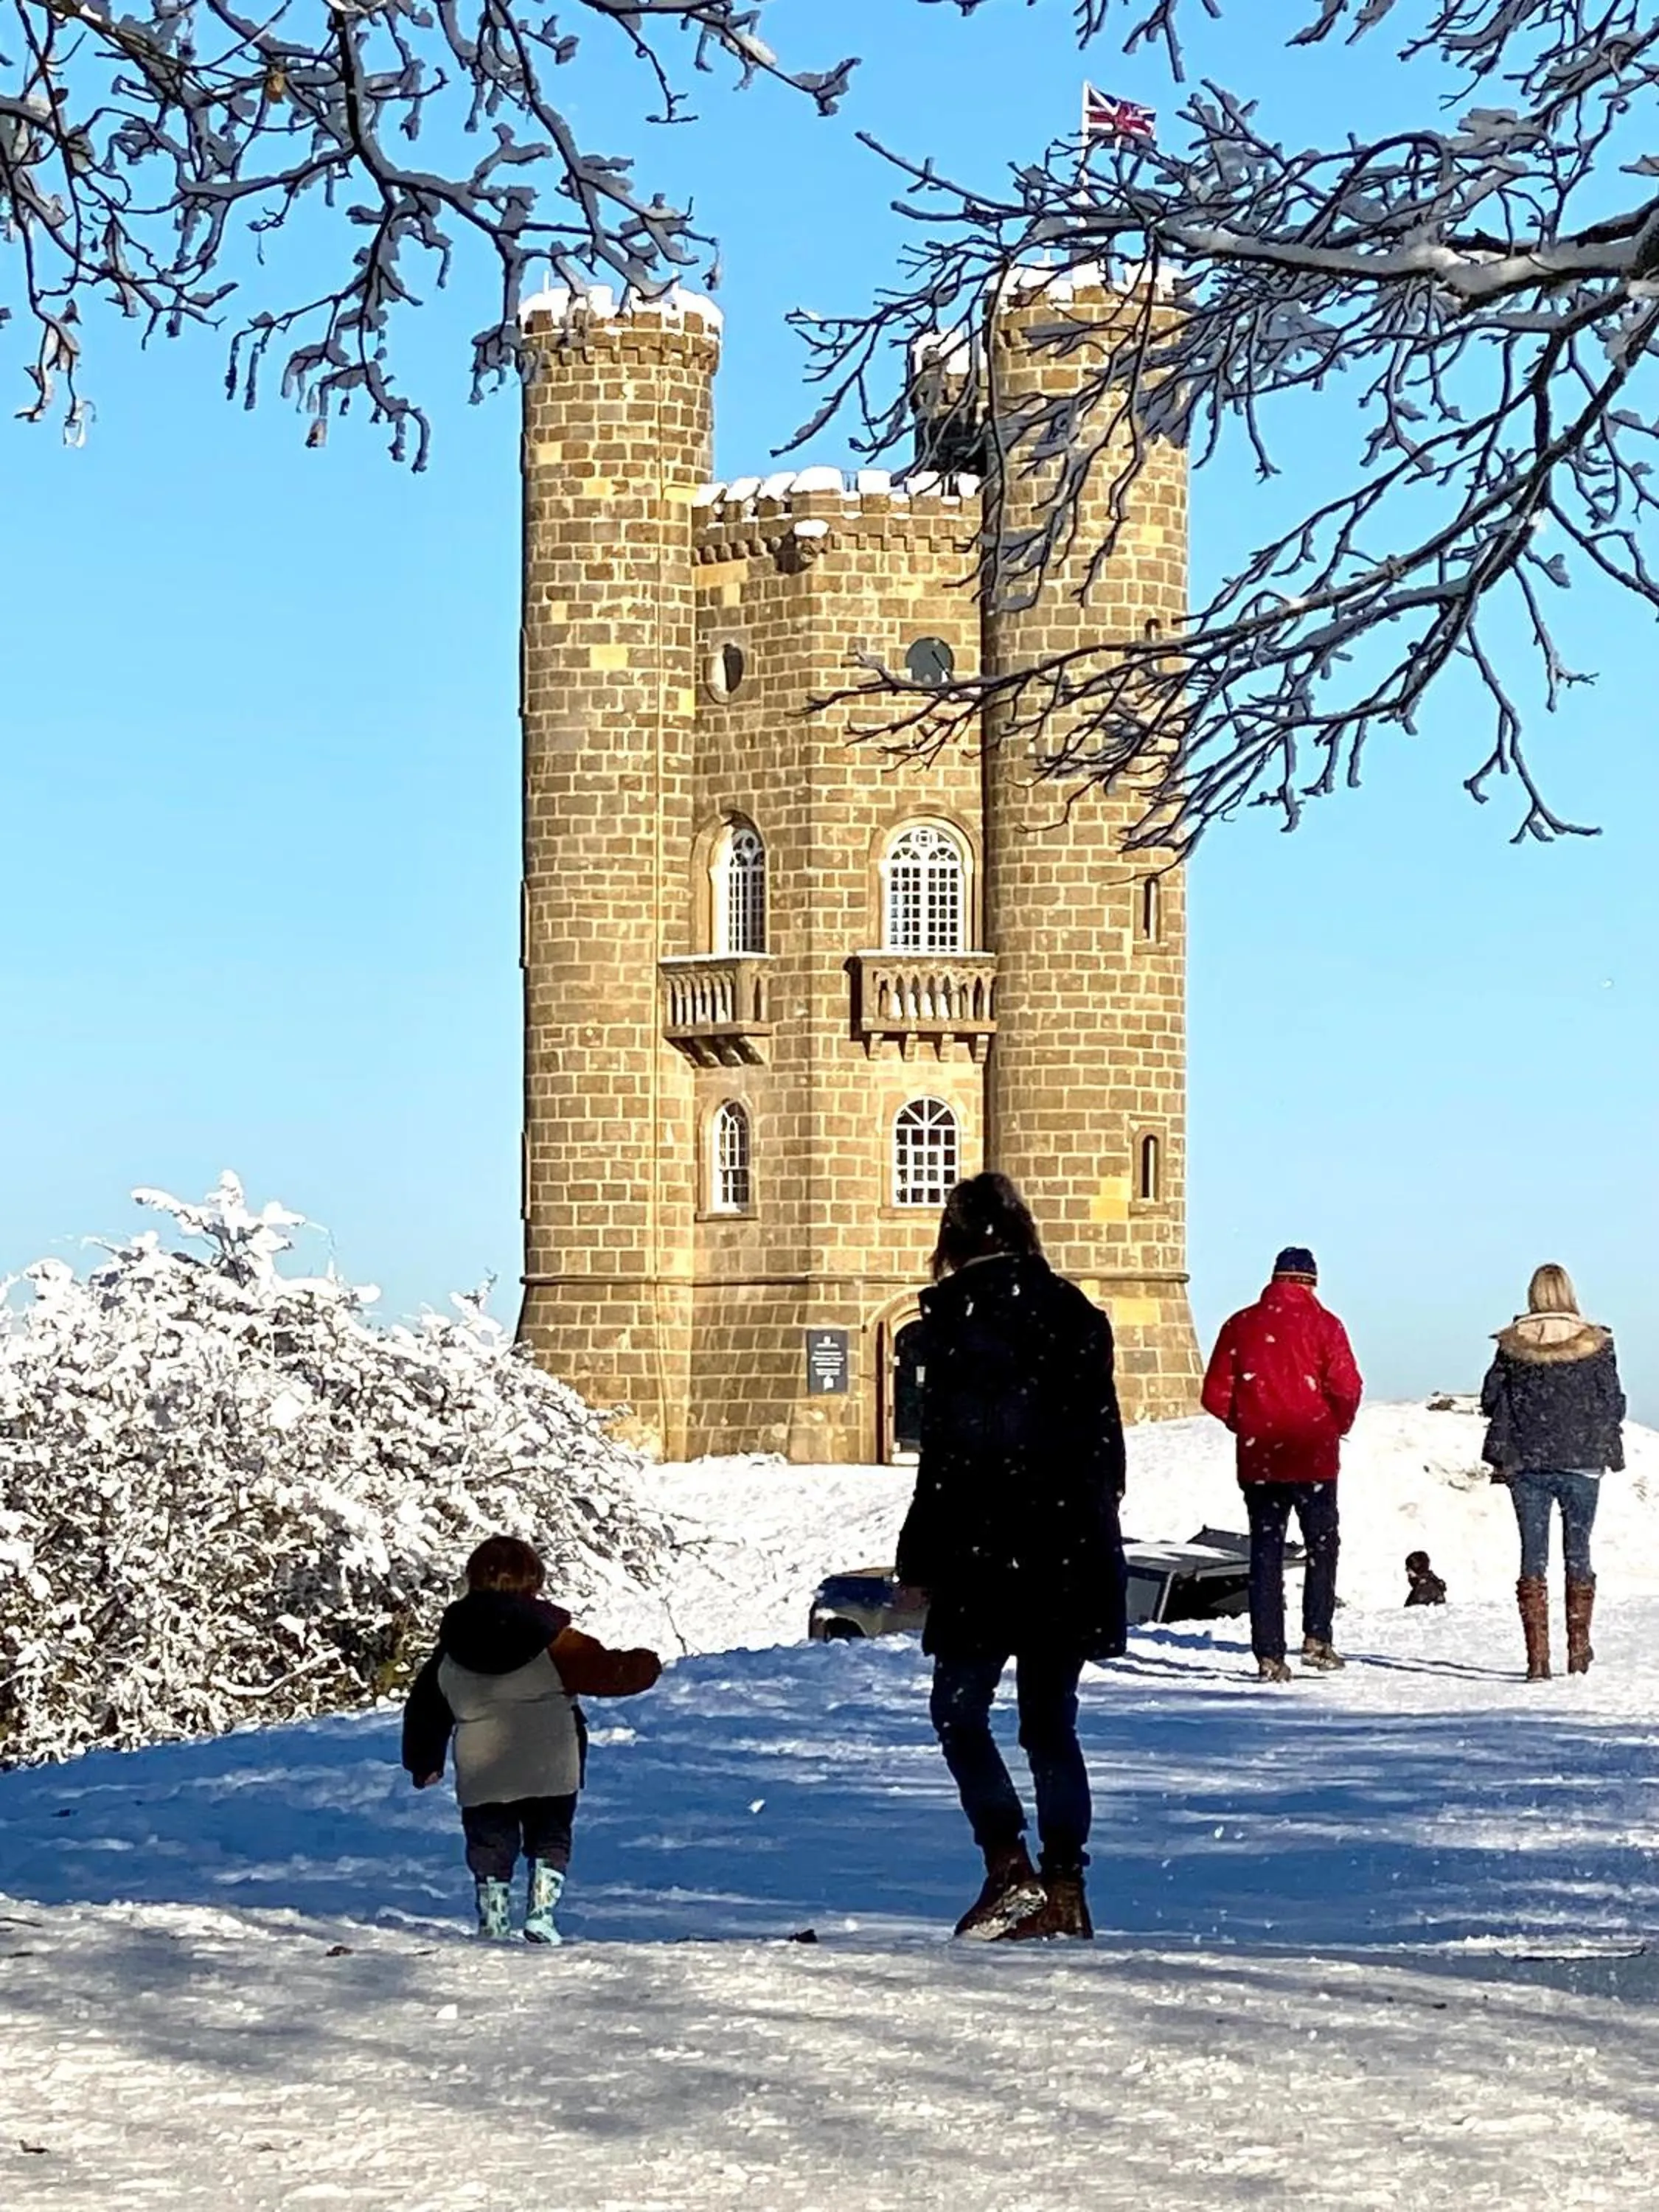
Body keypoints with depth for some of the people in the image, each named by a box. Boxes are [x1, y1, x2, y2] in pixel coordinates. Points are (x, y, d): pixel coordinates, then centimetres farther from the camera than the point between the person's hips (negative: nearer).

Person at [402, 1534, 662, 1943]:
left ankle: (492, 1921, 7)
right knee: (550, 1841, 12)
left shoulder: (449, 1658, 6)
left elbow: (425, 1710, 13)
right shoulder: (554, 1641, -7)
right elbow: (602, 1670, -2)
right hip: (551, 1772, -2)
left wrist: (424, 1764, 26)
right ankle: (541, 1915, 0)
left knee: (490, 1847, 12)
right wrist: (643, 1667, 19)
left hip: (482, 1780, 2)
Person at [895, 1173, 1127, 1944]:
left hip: (986, 1549, -6)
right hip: (1074, 1554, 6)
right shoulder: (1077, 1313, 11)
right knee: (1050, 1720, 11)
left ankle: (1009, 1866, -9)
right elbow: (1106, 1439, 13)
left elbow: (949, 1447, -10)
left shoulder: (958, 1314, -7)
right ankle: (1064, 1892, 8)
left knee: (959, 1711, 5)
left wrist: (920, 1561, -5)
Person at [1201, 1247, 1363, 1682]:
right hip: (1314, 1458, -2)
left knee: (1265, 1553, 6)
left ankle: (1269, 1655, 2)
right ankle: (1316, 1638, 3)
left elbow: (1215, 1395, 3)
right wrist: (1338, 1427, 5)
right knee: (1322, 1546, 13)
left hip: (1258, 1459, 2)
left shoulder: (1239, 1325, 4)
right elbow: (1346, 1388, -13)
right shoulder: (1322, 1324, -4)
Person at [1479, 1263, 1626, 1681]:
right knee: (1578, 1553, 11)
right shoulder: (1594, 1344, -3)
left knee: (1533, 1555, 2)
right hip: (1582, 1462, 0)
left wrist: (1501, 1457, 14)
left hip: (1527, 1463, 0)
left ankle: (1537, 1657, -4)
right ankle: (1578, 1650, 13)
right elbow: (1612, 1402, 1)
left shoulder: (1512, 1345, -1)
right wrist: (1610, 1454, 13)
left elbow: (1492, 1399, 2)